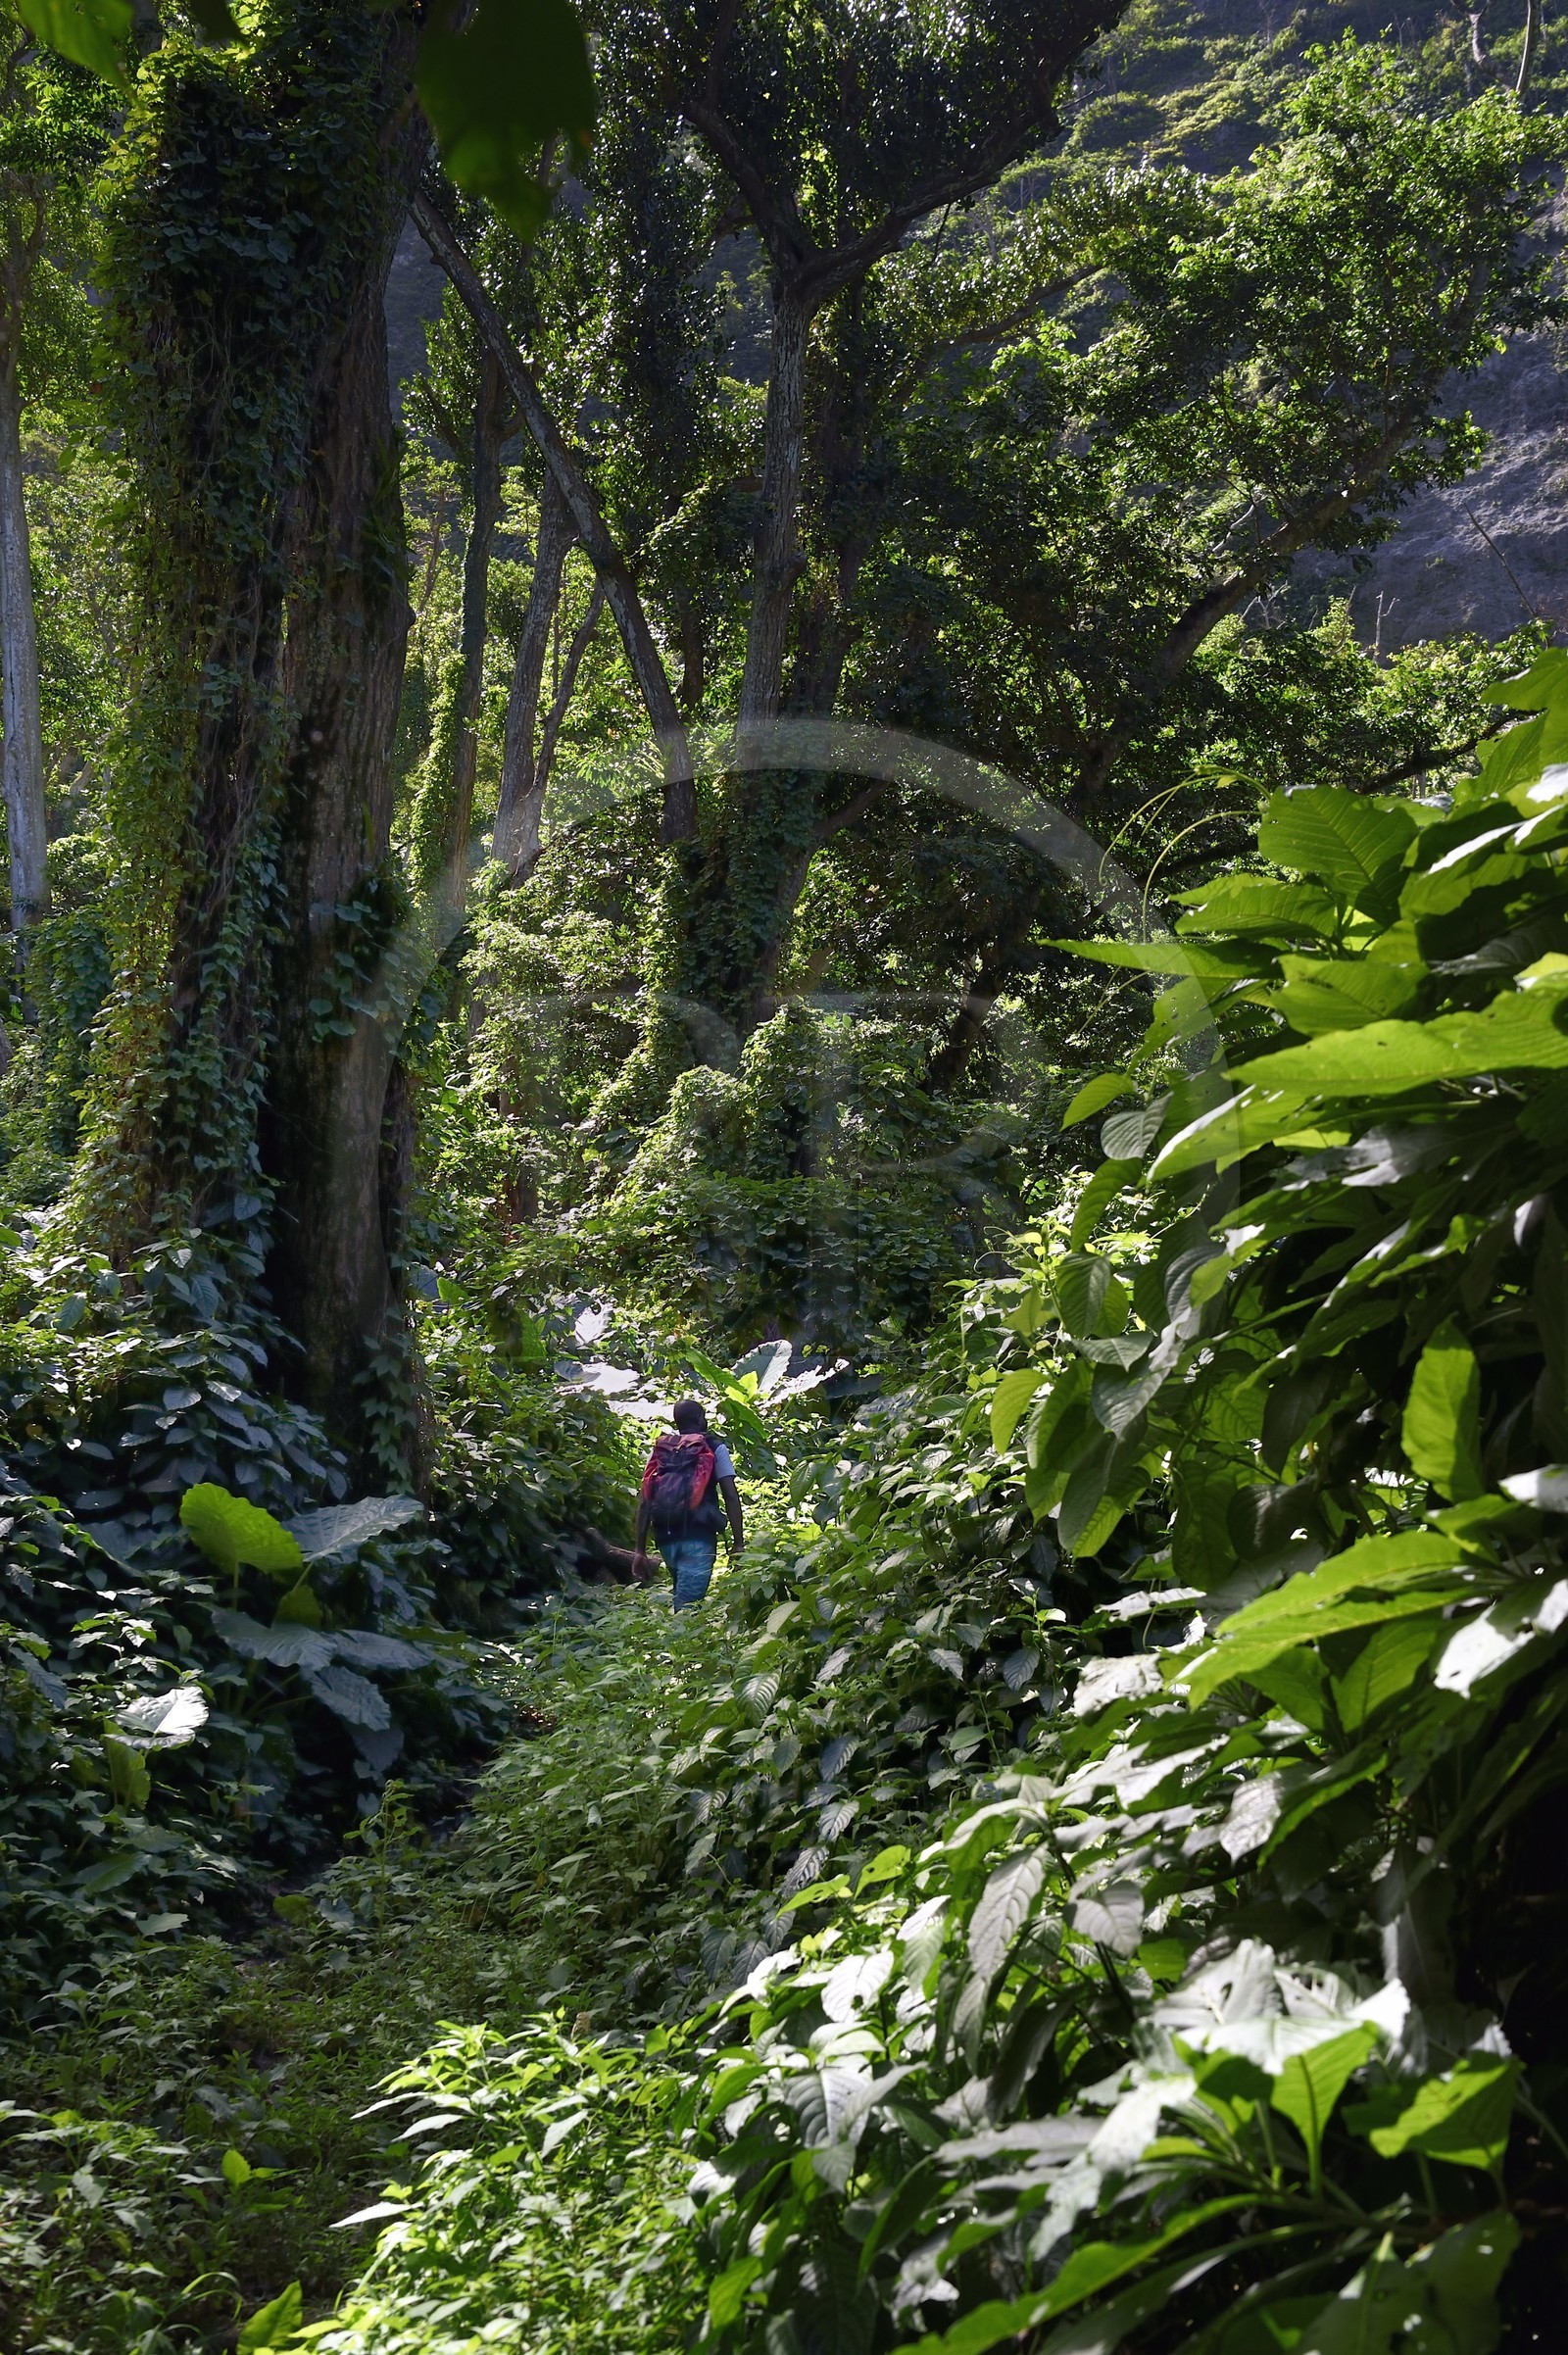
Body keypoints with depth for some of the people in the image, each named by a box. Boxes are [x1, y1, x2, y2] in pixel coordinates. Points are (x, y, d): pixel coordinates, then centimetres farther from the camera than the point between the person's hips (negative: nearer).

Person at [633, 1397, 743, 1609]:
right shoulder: (715, 1449, 5)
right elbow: (731, 1497, -4)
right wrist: (738, 1543, -4)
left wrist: (640, 1549, 10)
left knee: (684, 1594, 23)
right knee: (688, 1602, -9)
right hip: (698, 1536, -4)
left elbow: (644, 1502, 8)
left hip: (666, 1537, 4)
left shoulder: (659, 1451, 14)